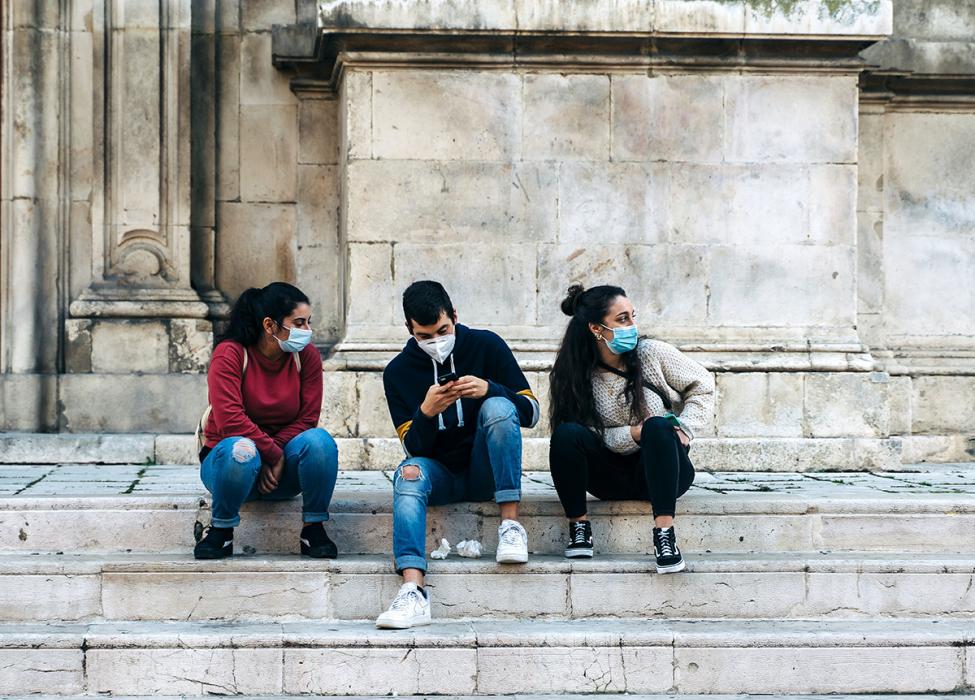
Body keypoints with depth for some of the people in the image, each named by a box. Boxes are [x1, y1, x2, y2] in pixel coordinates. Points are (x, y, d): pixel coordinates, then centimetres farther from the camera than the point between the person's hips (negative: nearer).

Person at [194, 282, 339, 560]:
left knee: (319, 440, -28)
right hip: (226, 460, -3)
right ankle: (221, 532, -16)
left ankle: (313, 530, -14)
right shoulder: (230, 354, -14)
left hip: (282, 466, 3)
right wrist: (274, 453, -22)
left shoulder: (307, 355, -3)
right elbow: (229, 419, -23)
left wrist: (278, 460, -20)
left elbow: (307, 417, -7)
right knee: (240, 450, -39)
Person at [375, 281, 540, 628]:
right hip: (441, 475, 1)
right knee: (409, 473, -33)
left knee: (498, 407, -27)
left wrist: (489, 389, -23)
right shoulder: (398, 372, 1)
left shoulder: (486, 346, -2)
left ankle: (511, 524, -27)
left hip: (485, 471, -1)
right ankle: (413, 591, -48)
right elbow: (414, 447, -3)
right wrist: (426, 412, -25)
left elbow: (531, 412, -4)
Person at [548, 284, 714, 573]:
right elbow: (595, 435, -8)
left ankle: (665, 533, -41)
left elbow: (702, 385, 5)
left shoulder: (653, 354, -5)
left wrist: (683, 429, -7)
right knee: (566, 434, -26)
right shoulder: (579, 375, -4)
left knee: (658, 427, -35)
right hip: (613, 478, 1)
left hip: (662, 471, -1)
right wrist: (634, 434, -24)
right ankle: (578, 527, -18)